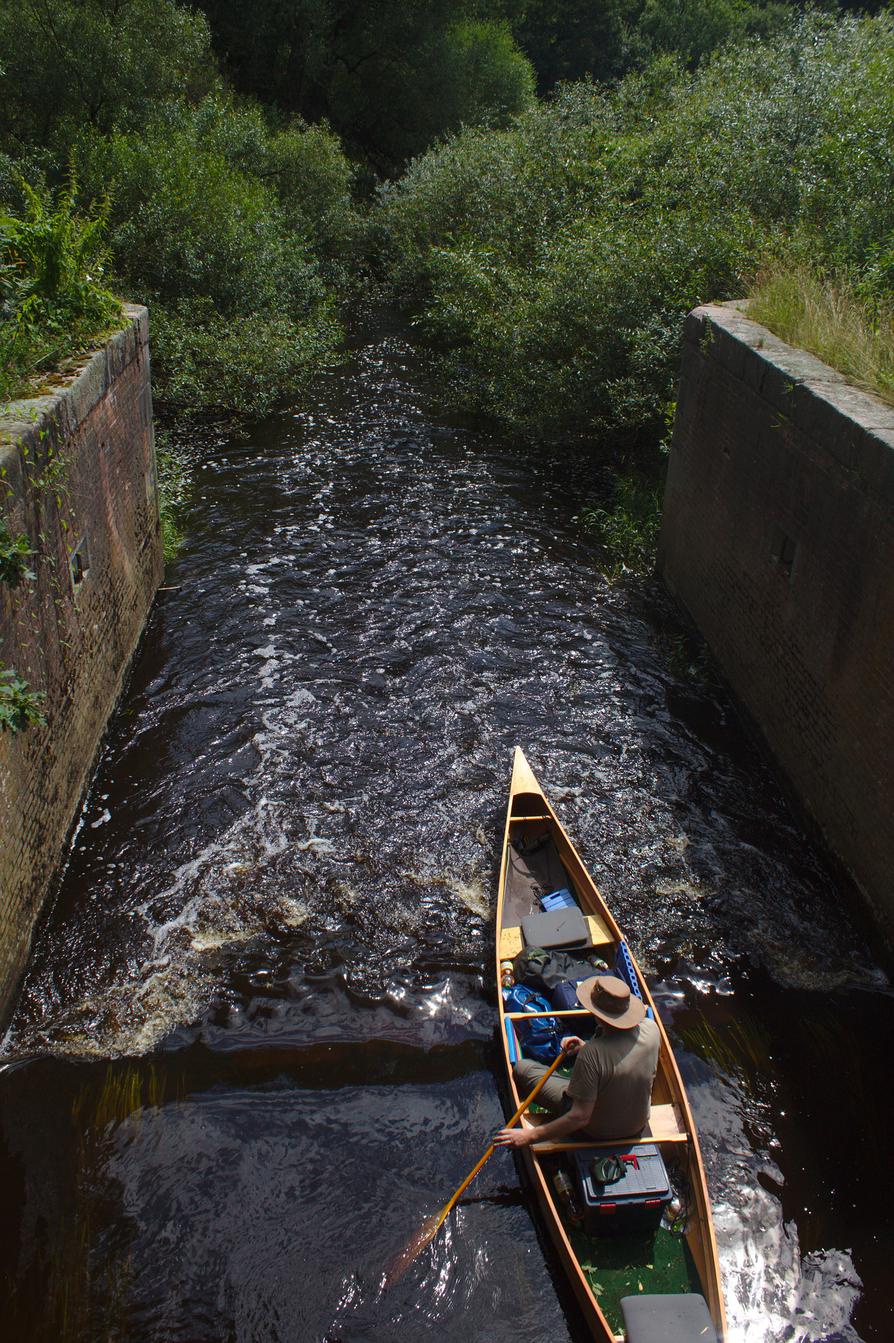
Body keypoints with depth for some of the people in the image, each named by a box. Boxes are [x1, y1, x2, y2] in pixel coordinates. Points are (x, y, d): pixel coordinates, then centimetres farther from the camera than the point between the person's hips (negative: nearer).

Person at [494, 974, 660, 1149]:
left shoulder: (591, 1054, -36)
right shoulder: (651, 1029, -20)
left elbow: (580, 1117, -31)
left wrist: (529, 1136, -26)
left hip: (597, 1131, -5)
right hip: (639, 1124, 5)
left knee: (523, 1068, 5)